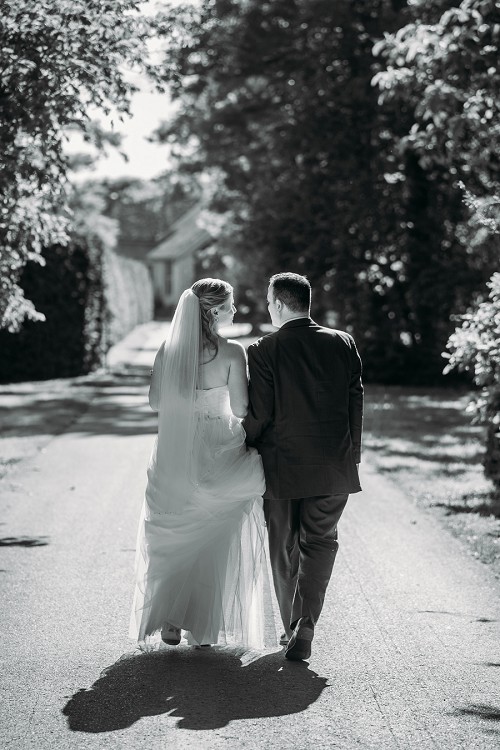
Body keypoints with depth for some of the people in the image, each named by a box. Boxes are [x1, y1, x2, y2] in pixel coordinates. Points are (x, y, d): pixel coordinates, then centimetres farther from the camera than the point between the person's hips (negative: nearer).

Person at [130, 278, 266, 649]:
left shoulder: (169, 349, -2)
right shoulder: (232, 352, -13)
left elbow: (156, 401, 3)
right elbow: (240, 408, -14)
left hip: (175, 454, 3)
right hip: (219, 452, -3)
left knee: (174, 535, 17)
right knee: (215, 540, 11)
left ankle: (170, 620, 15)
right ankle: (204, 626, 15)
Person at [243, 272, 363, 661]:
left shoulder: (263, 351, -12)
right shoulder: (343, 344, -2)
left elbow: (259, 415, -11)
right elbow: (356, 403, 2)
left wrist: (245, 449, 8)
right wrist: (352, 454, 13)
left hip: (281, 466, -2)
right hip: (334, 466, 2)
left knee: (284, 549, 15)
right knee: (320, 542, 10)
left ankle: (292, 627, 22)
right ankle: (305, 626, -6)